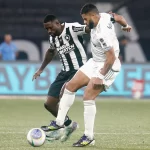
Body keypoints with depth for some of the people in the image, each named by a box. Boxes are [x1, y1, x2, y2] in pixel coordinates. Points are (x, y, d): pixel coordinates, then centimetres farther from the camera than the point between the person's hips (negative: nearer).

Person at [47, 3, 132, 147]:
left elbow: (111, 57, -30)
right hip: (95, 62, 11)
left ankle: (89, 137, -12)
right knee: (70, 86, 8)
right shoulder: (103, 16, -5)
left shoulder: (102, 34, -31)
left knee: (88, 97, -20)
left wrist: (100, 77, -25)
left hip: (106, 67, -11)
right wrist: (126, 26, 36)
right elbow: (118, 17, 14)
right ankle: (59, 123, 15)